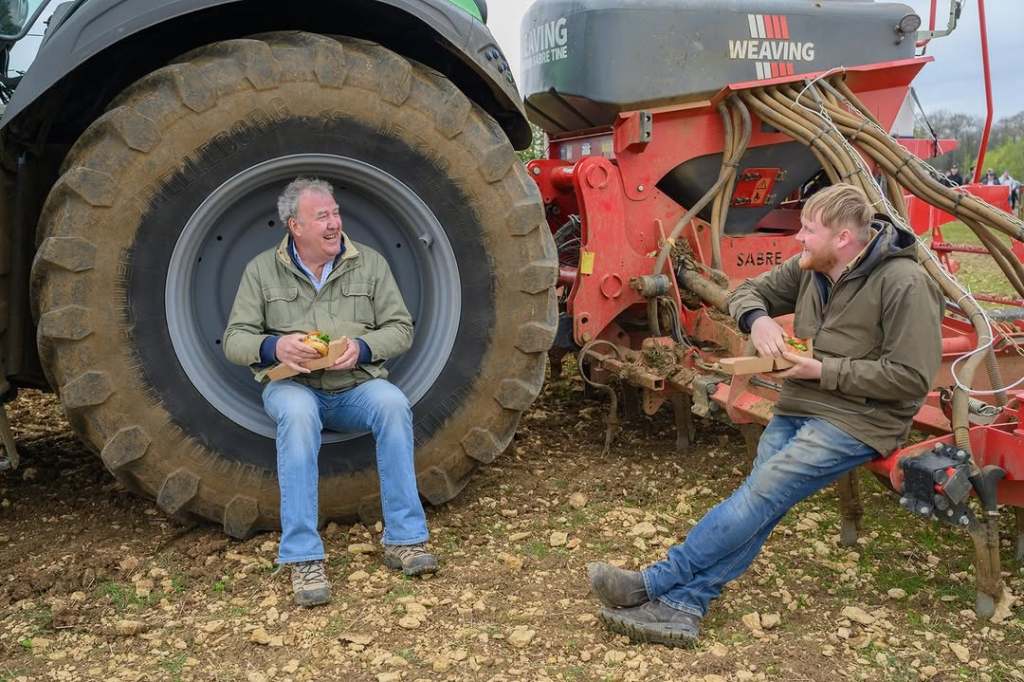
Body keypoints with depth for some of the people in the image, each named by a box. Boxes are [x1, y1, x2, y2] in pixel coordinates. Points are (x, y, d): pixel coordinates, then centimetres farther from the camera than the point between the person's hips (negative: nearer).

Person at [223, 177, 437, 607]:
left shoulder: (369, 263, 8)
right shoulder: (262, 270, 7)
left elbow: (401, 329, 6)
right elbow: (235, 339, 4)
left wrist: (362, 347, -16)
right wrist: (274, 346, -19)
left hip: (357, 385, 1)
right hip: (292, 385, -1)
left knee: (392, 402, -33)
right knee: (297, 412, -37)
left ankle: (404, 539, -23)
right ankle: (303, 558, -33)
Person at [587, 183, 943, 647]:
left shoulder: (905, 285, -15)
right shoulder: (809, 269, 6)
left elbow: (911, 377, -18)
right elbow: (749, 292, 17)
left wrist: (824, 371, -18)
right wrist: (757, 318, -7)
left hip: (856, 419, -6)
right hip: (795, 408, 7)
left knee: (761, 493, -20)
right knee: (758, 504, -11)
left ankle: (653, 584, -18)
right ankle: (682, 606, -19)